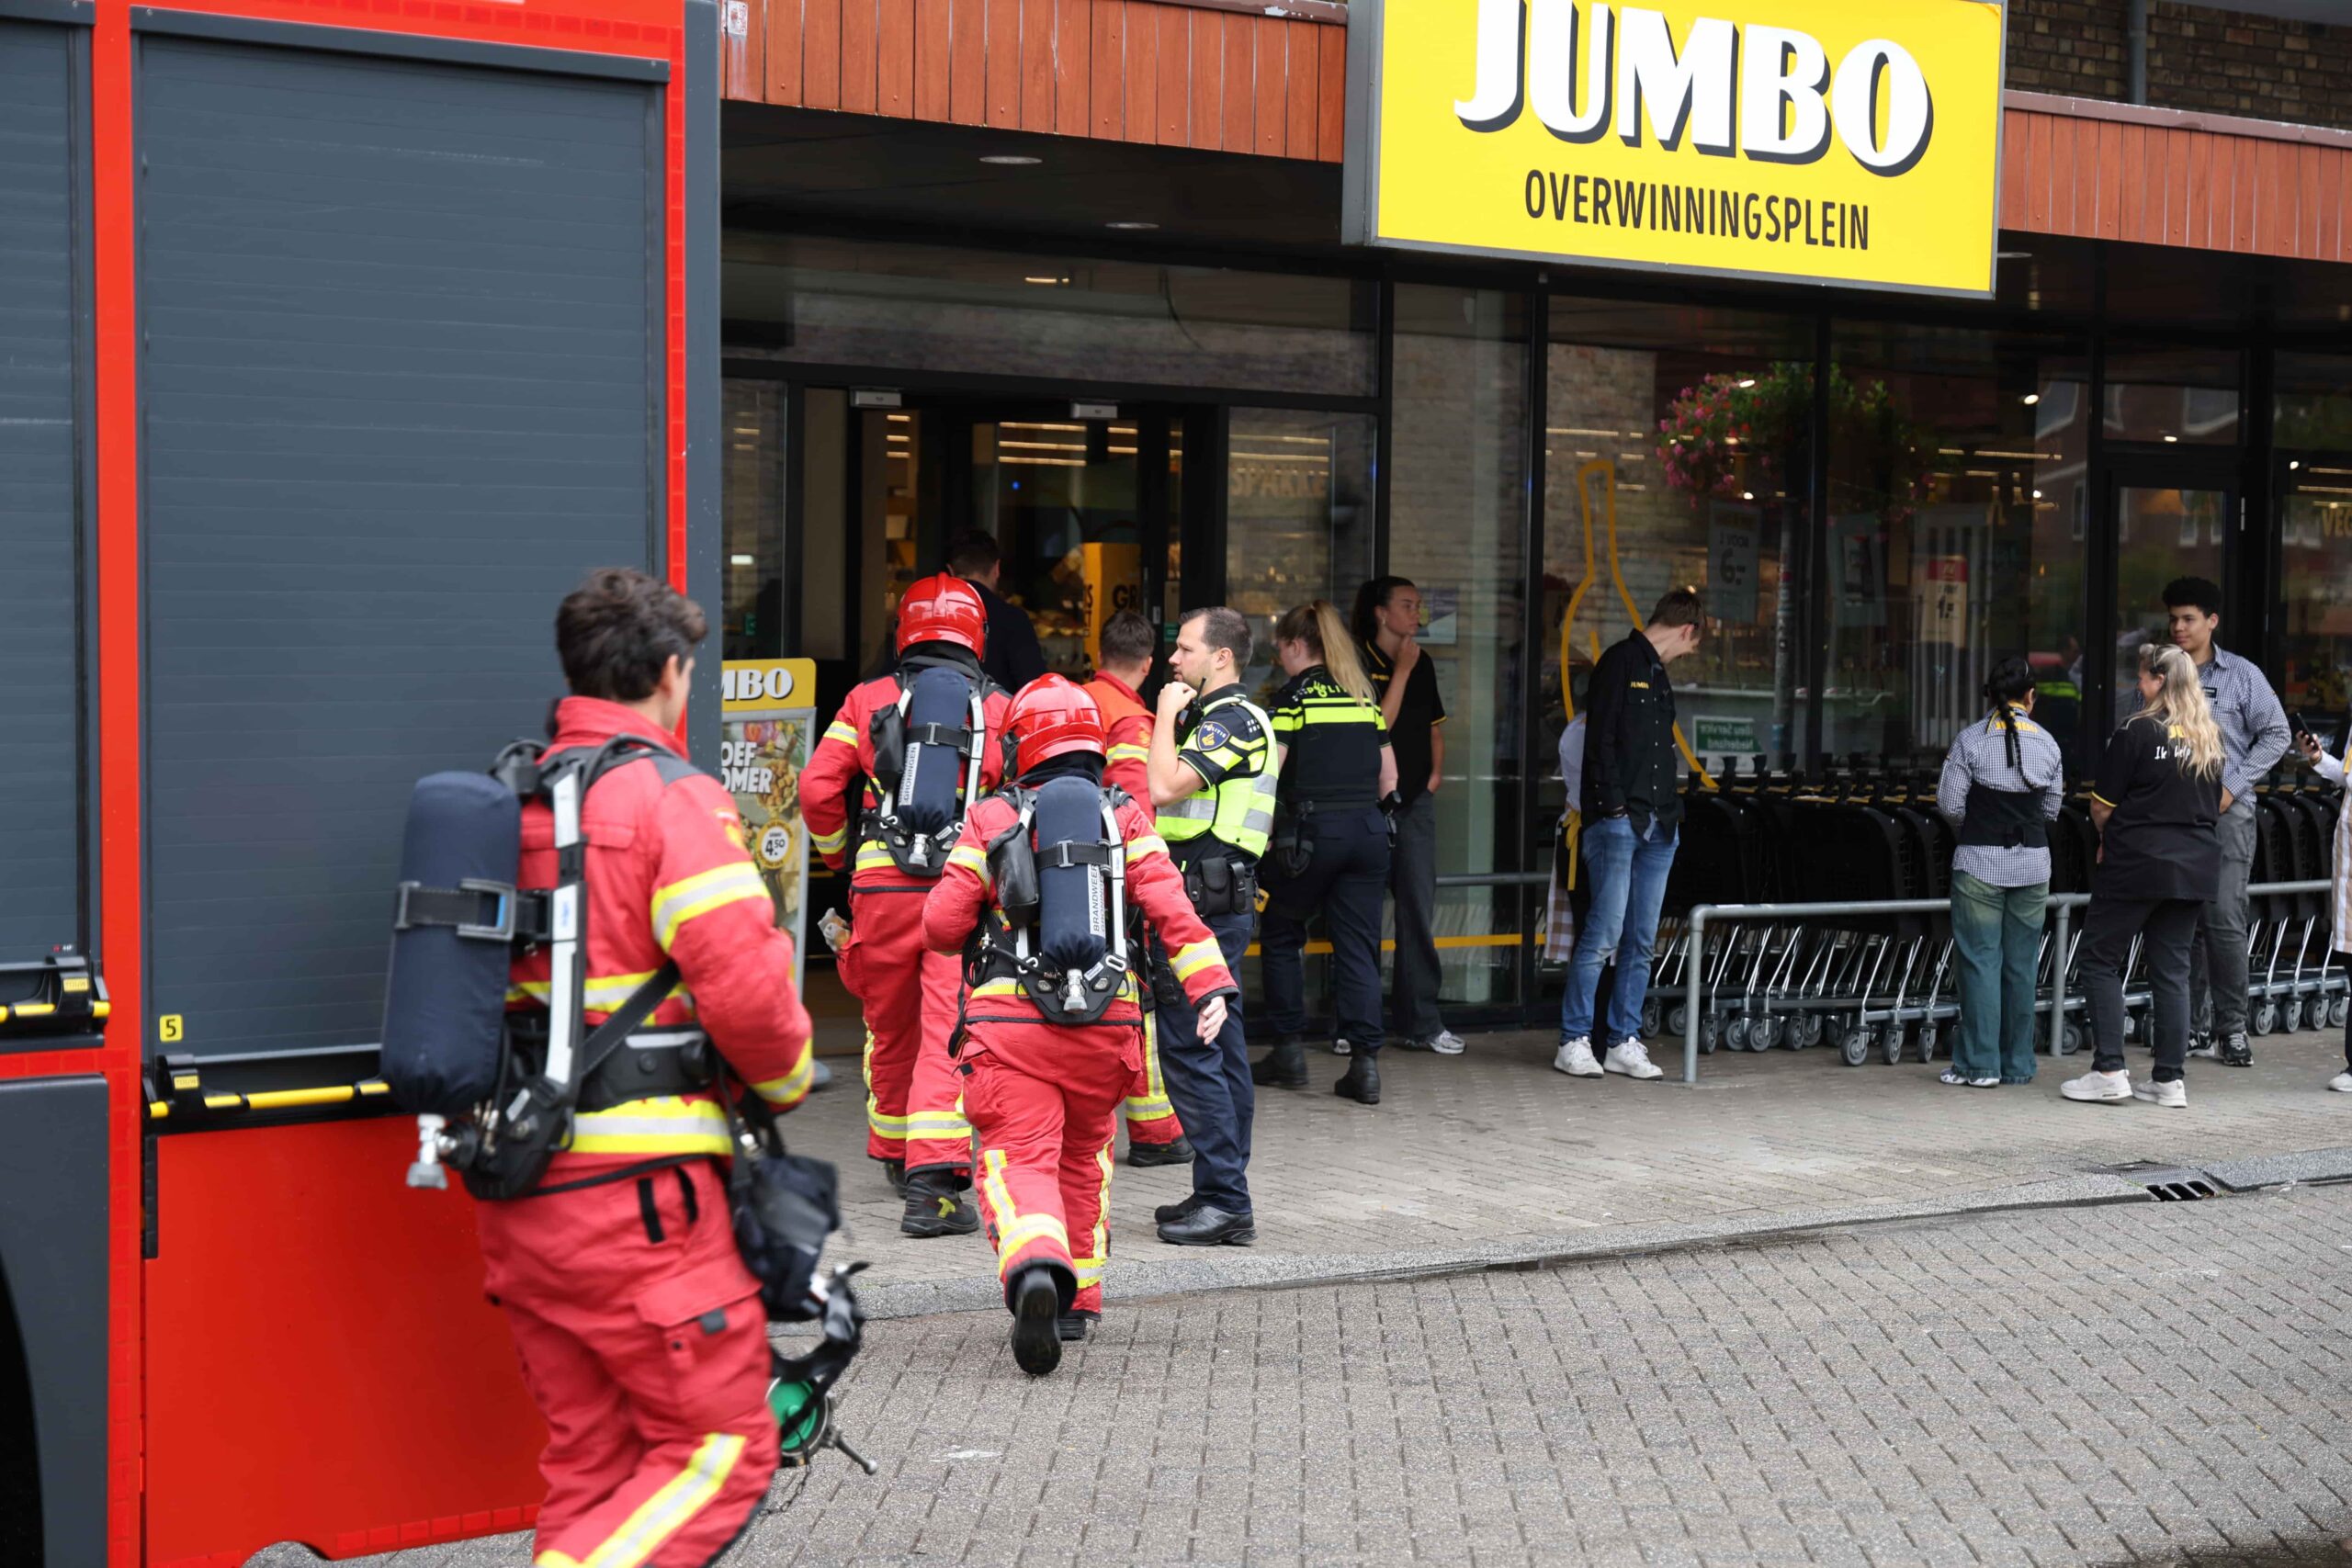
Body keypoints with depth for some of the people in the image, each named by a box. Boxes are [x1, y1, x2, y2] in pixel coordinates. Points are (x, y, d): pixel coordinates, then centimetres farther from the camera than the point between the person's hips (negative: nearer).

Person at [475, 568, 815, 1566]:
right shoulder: (674, 799, -10)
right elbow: (741, 984, -18)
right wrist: (788, 1078, 0)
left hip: (517, 1189, 8)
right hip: (635, 1190, -8)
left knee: (591, 1459, 16)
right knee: (723, 1448, 1)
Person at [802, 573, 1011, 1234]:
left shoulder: (867, 701, 8)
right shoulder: (1002, 709, 6)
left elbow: (818, 788, 2)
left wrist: (839, 854, 19)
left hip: (882, 884, 2)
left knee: (890, 1026, 19)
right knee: (949, 1033, -5)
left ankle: (895, 1154, 37)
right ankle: (933, 1181, -15)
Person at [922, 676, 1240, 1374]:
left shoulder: (991, 820, 4)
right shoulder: (1127, 820, 7)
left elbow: (941, 926, 3)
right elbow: (1170, 908, -6)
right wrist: (1209, 985, -11)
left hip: (1010, 1021, -2)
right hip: (1105, 1024, 3)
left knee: (1019, 1159, -6)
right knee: (1084, 1157, 22)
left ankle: (1035, 1269, -35)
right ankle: (1079, 1298, 29)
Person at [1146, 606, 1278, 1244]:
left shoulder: (1233, 719, -12)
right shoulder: (1215, 718, 21)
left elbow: (1163, 787, -21)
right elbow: (1170, 796, 25)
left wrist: (1167, 714, -11)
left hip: (1205, 903, -11)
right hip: (1214, 902, 11)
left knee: (1192, 1051, -10)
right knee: (1221, 1051, 11)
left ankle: (1225, 1202, -9)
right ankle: (1224, 1197, 15)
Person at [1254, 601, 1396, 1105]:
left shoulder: (1296, 693, -3)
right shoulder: (1364, 693, 14)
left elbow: (1267, 770, -10)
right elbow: (1389, 776, 15)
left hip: (1312, 831, -5)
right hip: (1369, 832, 5)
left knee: (1281, 934, 14)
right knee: (1359, 947, 4)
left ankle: (1289, 1050, 14)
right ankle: (1365, 1063, -2)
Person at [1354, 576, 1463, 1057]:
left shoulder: (1422, 664, 13)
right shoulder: (1358, 663, -7)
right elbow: (1376, 727, -16)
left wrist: (1436, 771, 11)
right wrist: (1401, 671, -14)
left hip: (1415, 800, 6)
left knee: (1419, 910, 4)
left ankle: (1420, 1023, 8)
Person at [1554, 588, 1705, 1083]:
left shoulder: (1658, 675, 21)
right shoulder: (1620, 662, -4)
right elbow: (1600, 740, -11)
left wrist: (1673, 811, 12)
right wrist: (1614, 807, -16)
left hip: (1658, 825, 8)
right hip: (1619, 820, -8)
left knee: (1641, 941, 7)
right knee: (1604, 934, -9)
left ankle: (1625, 1043, 12)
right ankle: (1574, 1041, -2)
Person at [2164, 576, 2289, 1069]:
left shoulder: (2241, 675, 2)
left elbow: (2275, 734, 2)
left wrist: (2232, 786, -7)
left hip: (2226, 811, -3)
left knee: (2224, 919, -10)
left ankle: (2232, 1028, -1)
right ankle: (2196, 1028, 13)